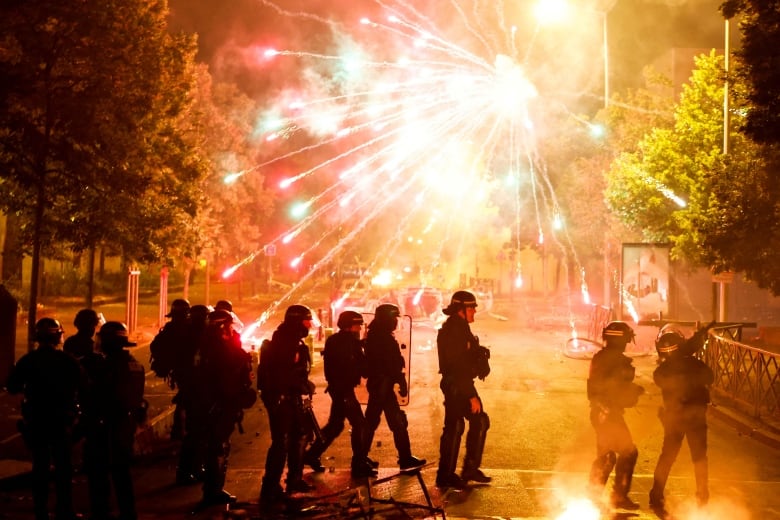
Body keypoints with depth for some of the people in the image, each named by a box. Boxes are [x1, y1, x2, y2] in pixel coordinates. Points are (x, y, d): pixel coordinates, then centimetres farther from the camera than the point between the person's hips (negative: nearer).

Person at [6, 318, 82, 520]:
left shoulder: (27, 361, -8)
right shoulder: (68, 361, -13)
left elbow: (12, 387, -4)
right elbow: (81, 388, -12)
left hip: (35, 420, 1)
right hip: (62, 421, -1)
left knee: (40, 466, 11)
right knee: (63, 466, 8)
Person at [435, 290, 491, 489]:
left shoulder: (460, 328, 15)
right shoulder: (454, 330, -19)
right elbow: (458, 367, -24)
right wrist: (471, 396, -24)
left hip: (462, 385, 11)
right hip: (455, 386, -11)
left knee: (479, 422, 13)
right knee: (454, 427, -5)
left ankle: (470, 469, 20)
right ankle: (446, 476, 4)